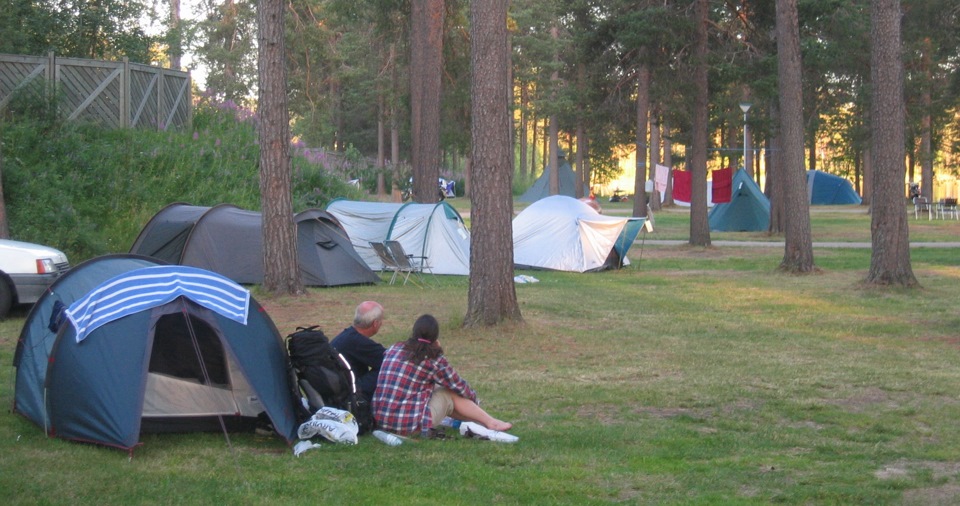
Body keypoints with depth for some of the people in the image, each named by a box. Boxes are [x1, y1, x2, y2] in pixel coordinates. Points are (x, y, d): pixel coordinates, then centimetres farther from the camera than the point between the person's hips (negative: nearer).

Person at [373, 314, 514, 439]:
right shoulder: (434, 359, -6)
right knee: (450, 394, 12)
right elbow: (460, 387, 8)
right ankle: (490, 423, 21)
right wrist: (472, 396, 30)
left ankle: (480, 420, 34)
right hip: (410, 425, -6)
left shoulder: (393, 349, 7)